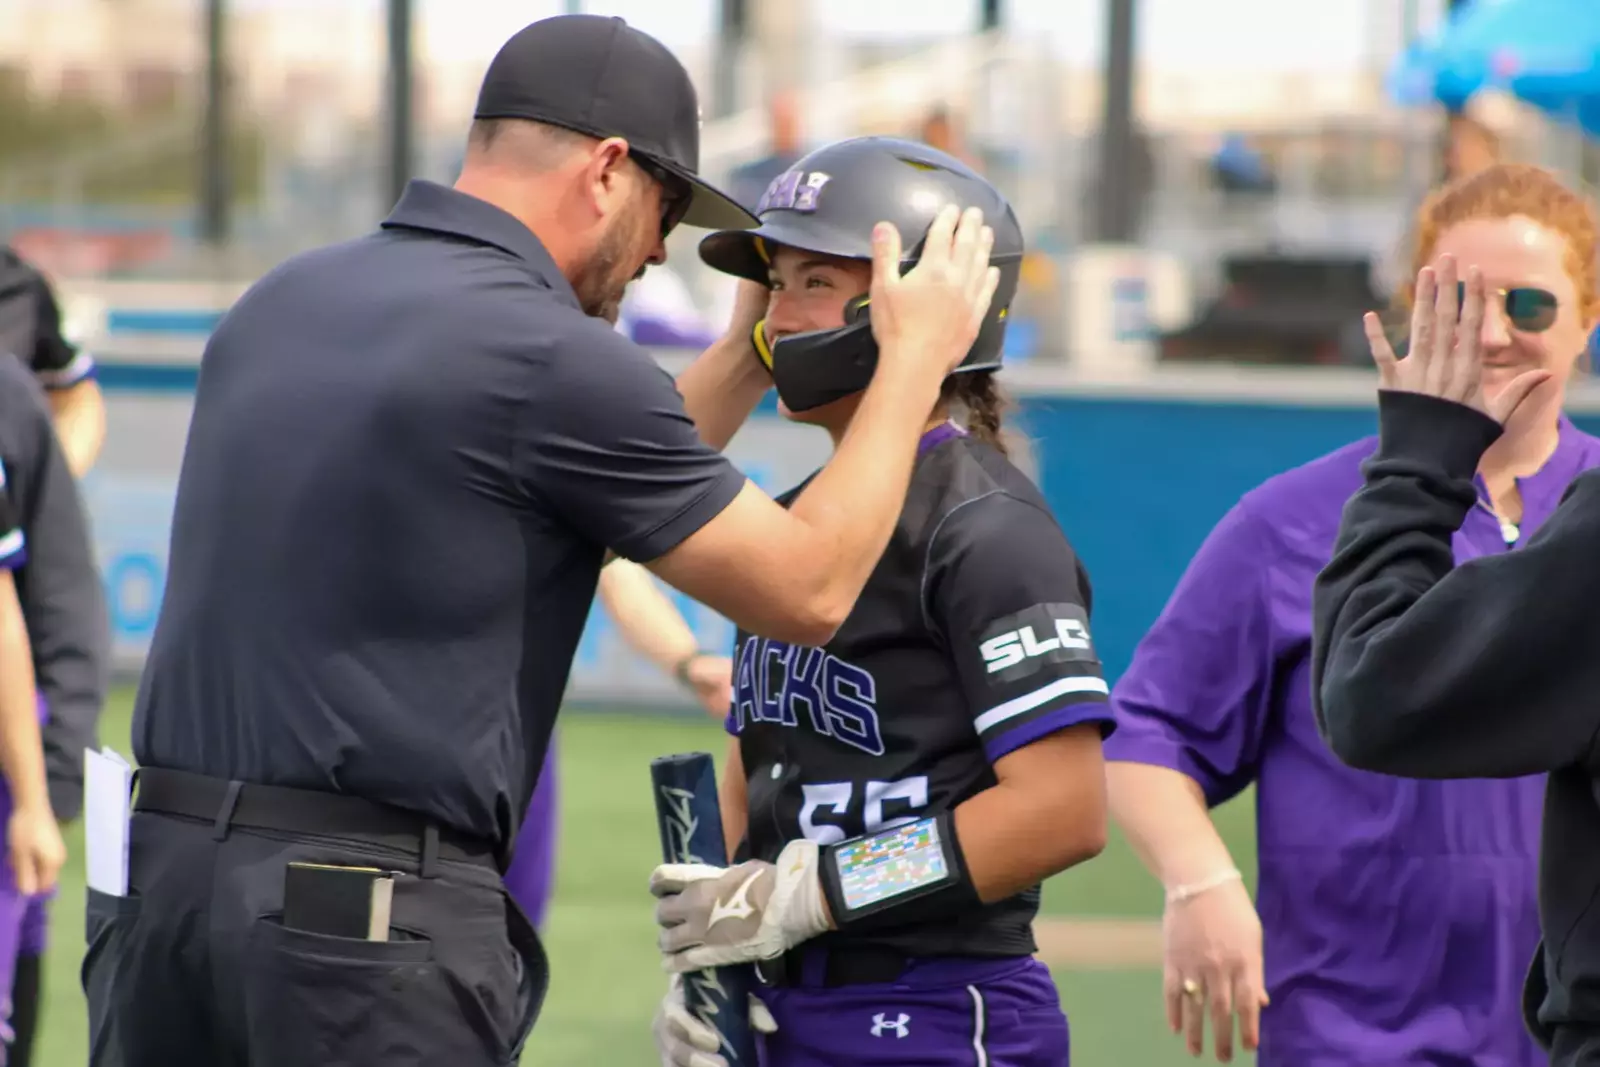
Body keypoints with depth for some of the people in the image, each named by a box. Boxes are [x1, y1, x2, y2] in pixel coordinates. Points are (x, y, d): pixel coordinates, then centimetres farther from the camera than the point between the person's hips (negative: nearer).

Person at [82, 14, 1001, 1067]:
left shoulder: (277, 305, 13)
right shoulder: (555, 357, -10)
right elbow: (810, 590, 1)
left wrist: (749, 356, 32)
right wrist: (917, 357, 12)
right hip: (371, 904, -7)